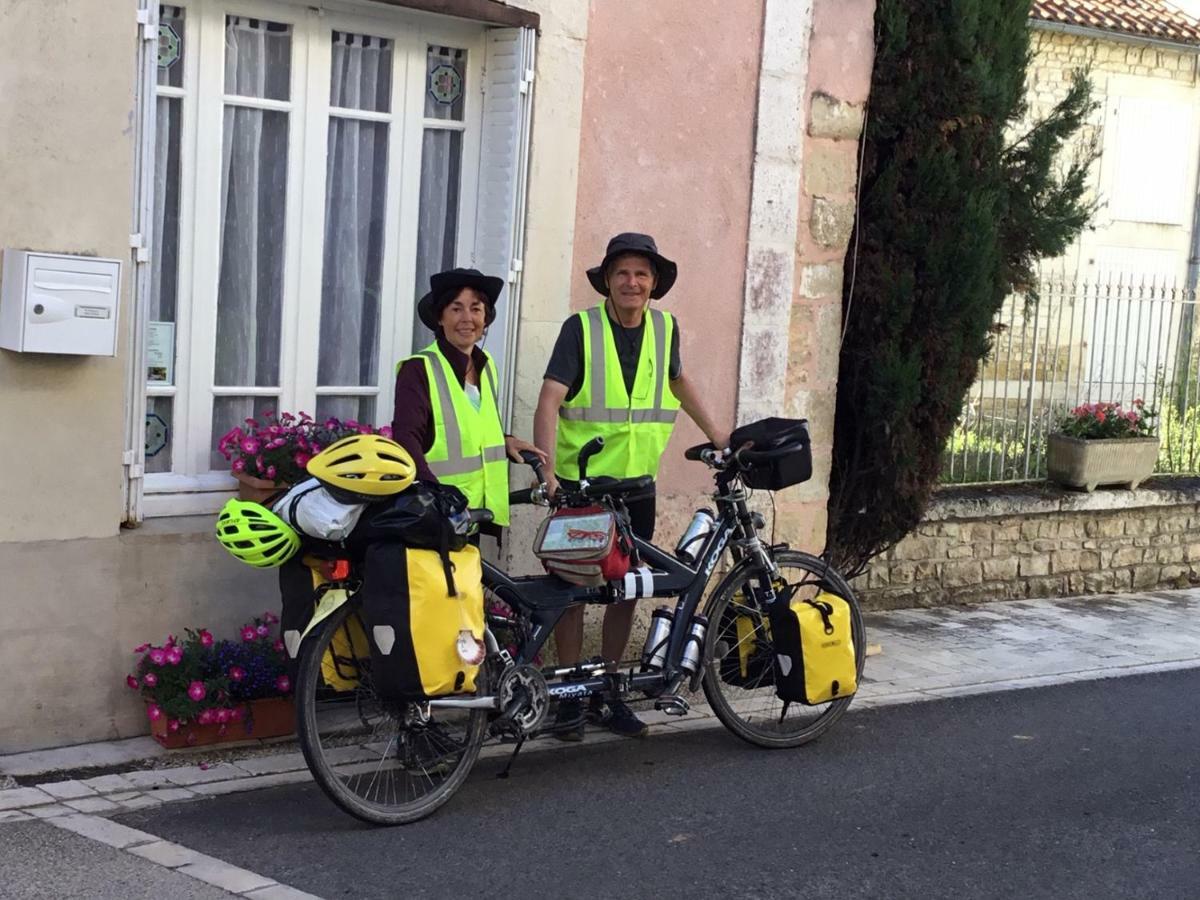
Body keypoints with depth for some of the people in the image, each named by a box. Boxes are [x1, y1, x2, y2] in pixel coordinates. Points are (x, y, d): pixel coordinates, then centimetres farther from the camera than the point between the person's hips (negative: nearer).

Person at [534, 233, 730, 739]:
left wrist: (714, 433, 25)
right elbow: (550, 399, -19)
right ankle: (569, 695, 12)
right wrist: (547, 470, -30)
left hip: (636, 483, 4)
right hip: (579, 482, -4)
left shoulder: (664, 329, 4)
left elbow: (678, 381, 24)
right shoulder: (581, 328, -11)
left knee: (626, 588, 9)